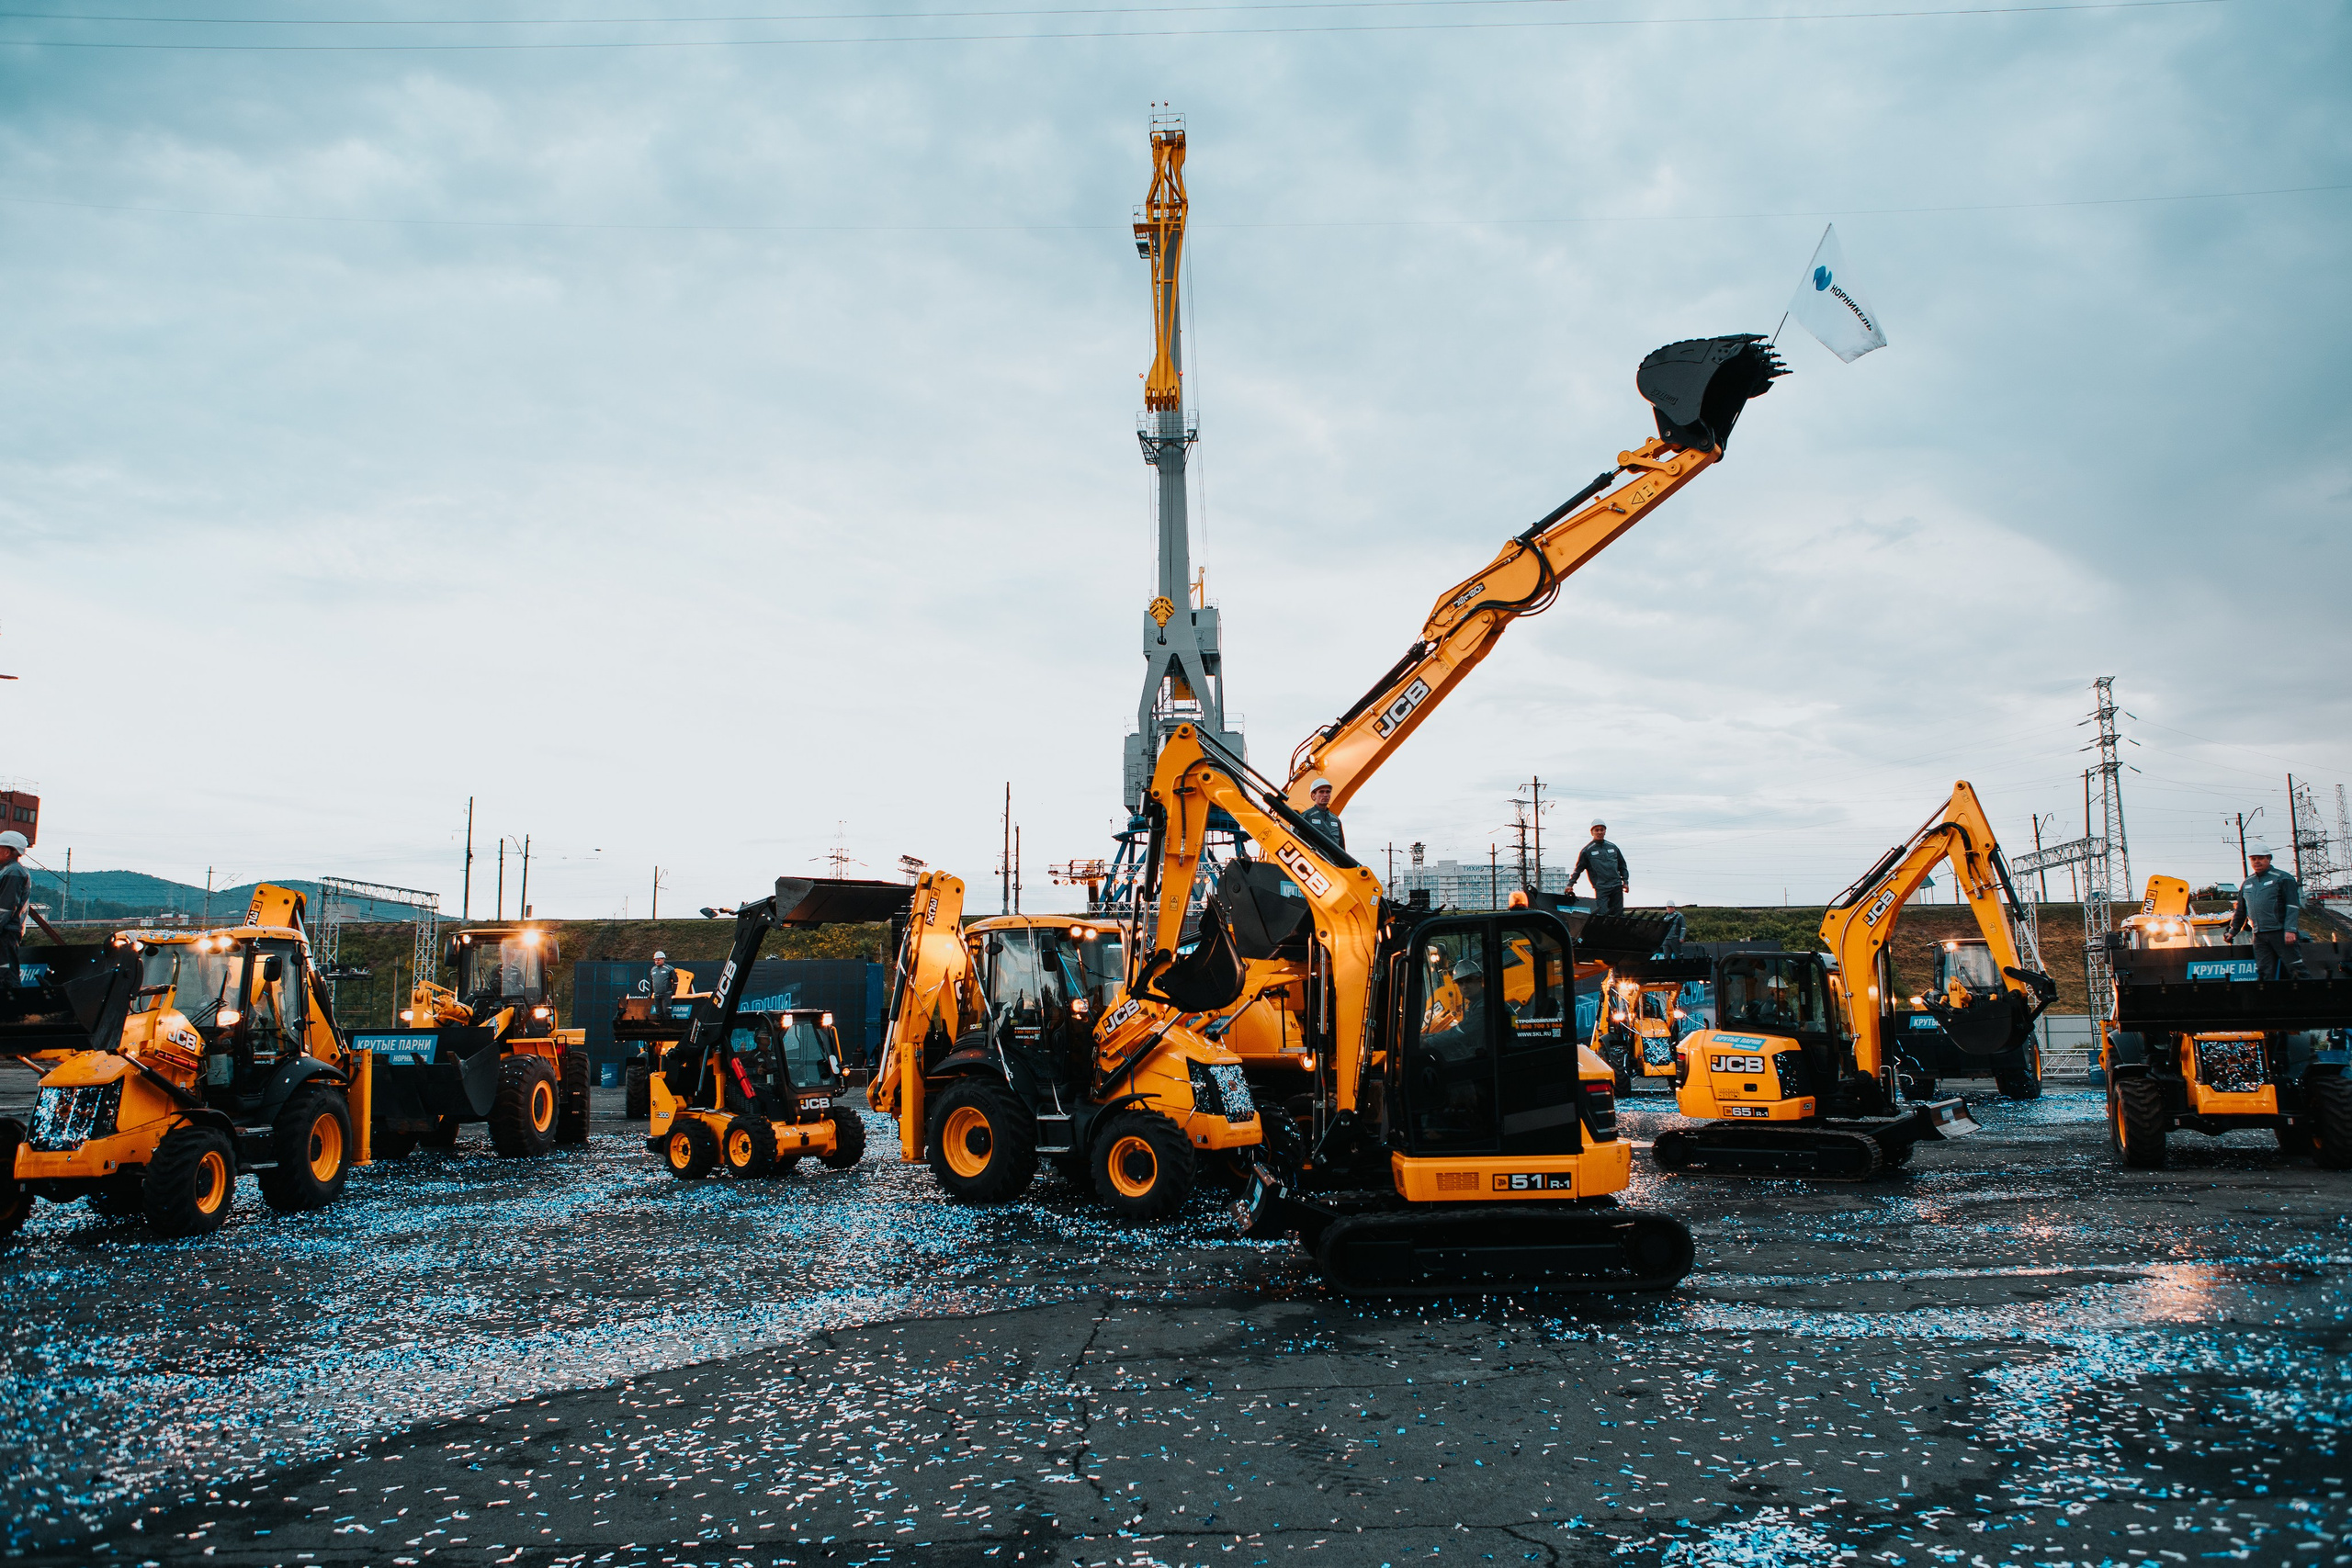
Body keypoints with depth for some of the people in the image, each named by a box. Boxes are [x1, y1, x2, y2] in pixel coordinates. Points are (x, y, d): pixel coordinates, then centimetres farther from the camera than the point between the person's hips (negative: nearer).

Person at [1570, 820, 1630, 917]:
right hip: (1600, 888, -4)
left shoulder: (1613, 847, 15)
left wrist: (1625, 881, 14)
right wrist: (1570, 884, 2)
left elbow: (1622, 865, 23)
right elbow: (1578, 869, 8)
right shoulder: (1587, 850, 4)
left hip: (1617, 887, 4)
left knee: (1618, 915, 3)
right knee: (1602, 914, -17)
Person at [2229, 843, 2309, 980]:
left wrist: (2290, 929, -17)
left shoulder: (2282, 878, 0)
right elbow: (2240, 910, 28)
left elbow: (2292, 906, -8)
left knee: (2295, 968, -6)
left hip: (2280, 932, -5)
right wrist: (2233, 931, 30)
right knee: (2265, 972, 3)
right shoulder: (2247, 883, 18)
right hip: (2259, 936, 5)